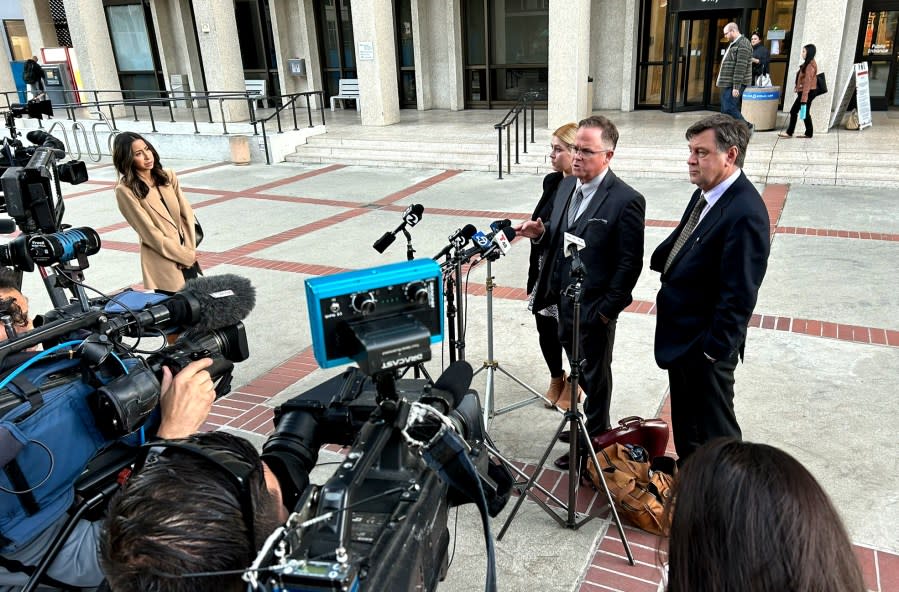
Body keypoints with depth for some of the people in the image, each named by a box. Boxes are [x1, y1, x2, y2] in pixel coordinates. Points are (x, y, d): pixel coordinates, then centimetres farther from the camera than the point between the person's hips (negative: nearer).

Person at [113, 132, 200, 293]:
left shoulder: (168, 176, 6)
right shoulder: (125, 190, -12)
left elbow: (186, 213, 6)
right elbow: (151, 234, -13)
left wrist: (191, 250, -5)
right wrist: (187, 255, -10)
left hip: (189, 257, 6)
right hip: (162, 263, -5)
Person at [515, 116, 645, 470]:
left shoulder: (626, 200, -19)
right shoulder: (566, 186, 3)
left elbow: (630, 263, -17)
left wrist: (606, 309, -16)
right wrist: (541, 232, -7)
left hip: (595, 307, -6)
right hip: (564, 300, 7)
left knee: (595, 374, 12)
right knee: (579, 368, 21)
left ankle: (594, 441, 33)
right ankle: (587, 424, 43)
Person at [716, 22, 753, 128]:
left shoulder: (742, 44, -12)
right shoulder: (733, 44, 19)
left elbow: (741, 67, -19)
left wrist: (736, 87, -23)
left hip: (734, 85, -10)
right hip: (727, 84, 10)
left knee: (729, 109, -14)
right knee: (725, 110, 10)